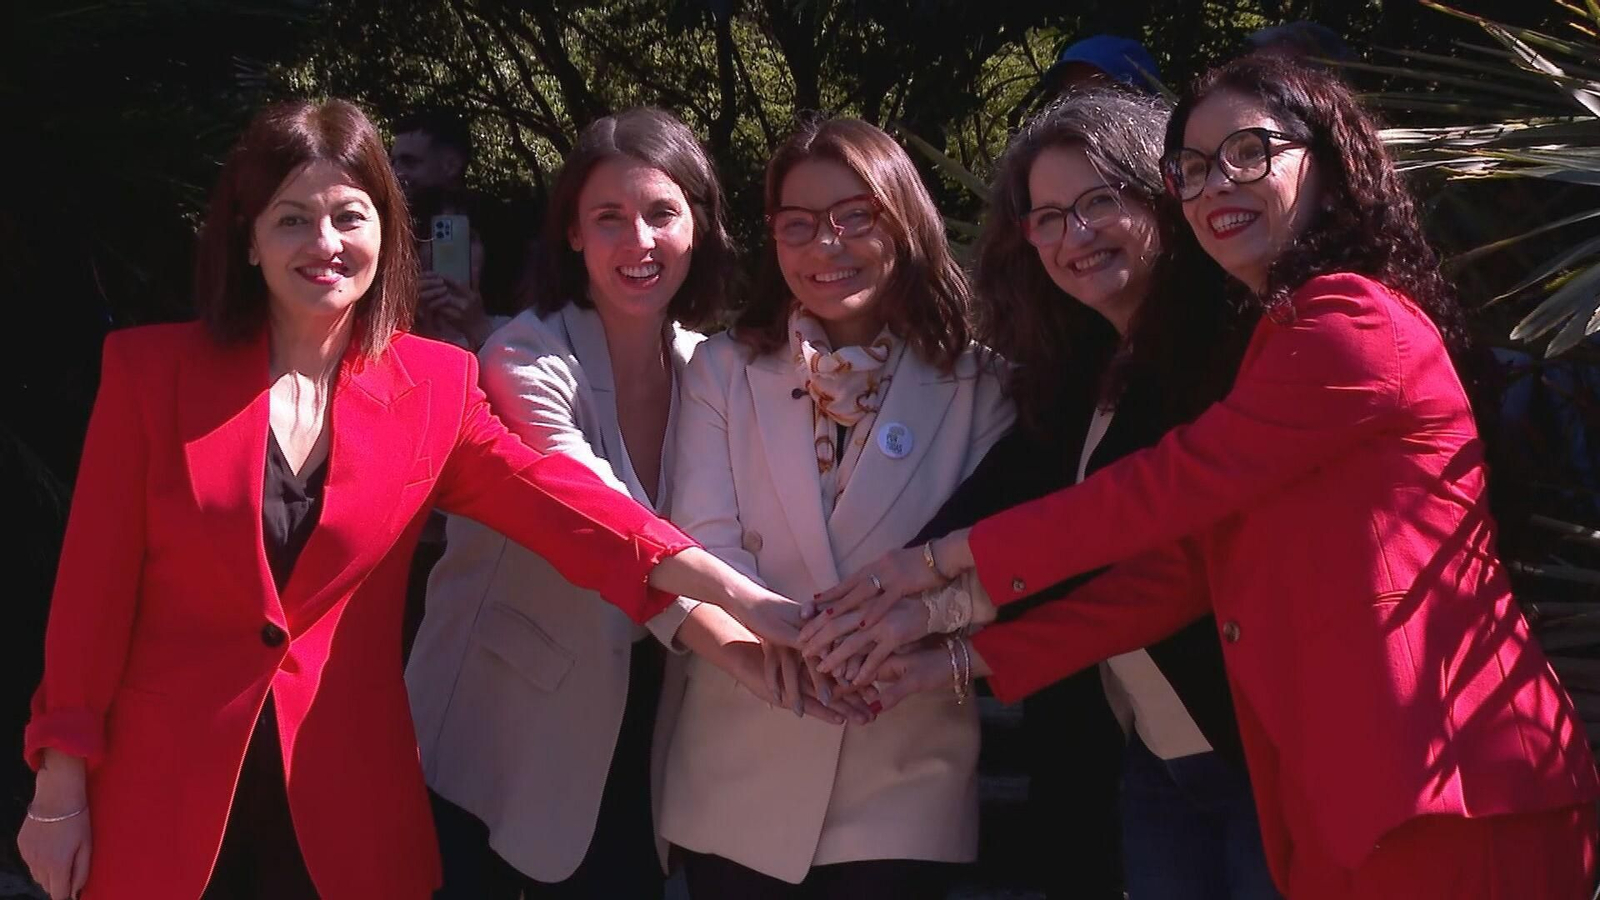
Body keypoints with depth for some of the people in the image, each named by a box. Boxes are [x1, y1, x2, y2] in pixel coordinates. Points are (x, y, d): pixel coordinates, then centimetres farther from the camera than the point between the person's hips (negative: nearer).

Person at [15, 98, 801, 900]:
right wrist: (60, 788, -3)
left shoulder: (433, 385, 1)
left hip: (342, 797, 1)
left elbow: (550, 497, -11)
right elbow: (95, 584, -2)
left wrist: (742, 597, -25)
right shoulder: (151, 370, -4)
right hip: (166, 792, -1)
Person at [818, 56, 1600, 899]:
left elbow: (1172, 485, -11)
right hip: (1336, 805, 9)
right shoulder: (1270, 349, 22)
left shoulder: (1355, 322, -9)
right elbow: (1177, 568, 15)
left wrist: (947, 558, -3)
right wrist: (970, 661, 8)